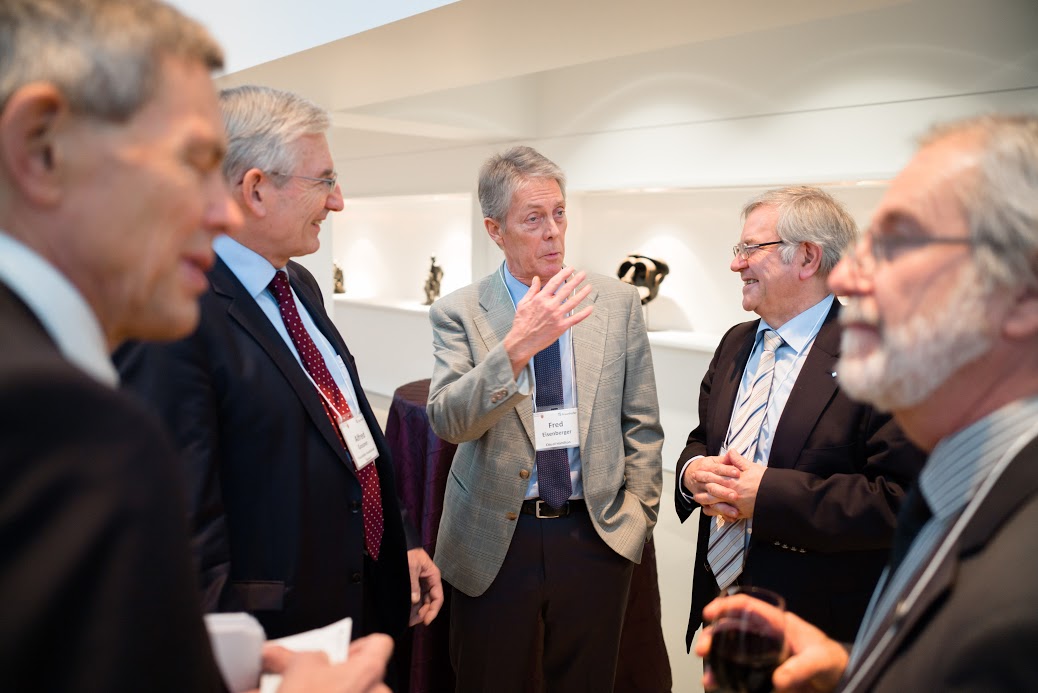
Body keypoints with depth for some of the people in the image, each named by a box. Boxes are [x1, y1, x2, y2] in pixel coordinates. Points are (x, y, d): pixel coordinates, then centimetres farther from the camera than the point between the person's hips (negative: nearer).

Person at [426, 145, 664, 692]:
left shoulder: (618, 302, 0)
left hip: (596, 534, 2)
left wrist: (637, 514, 3)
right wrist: (517, 346, -30)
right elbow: (447, 422, -18)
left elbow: (641, 425, 6)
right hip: (494, 540, -1)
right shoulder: (459, 313, -5)